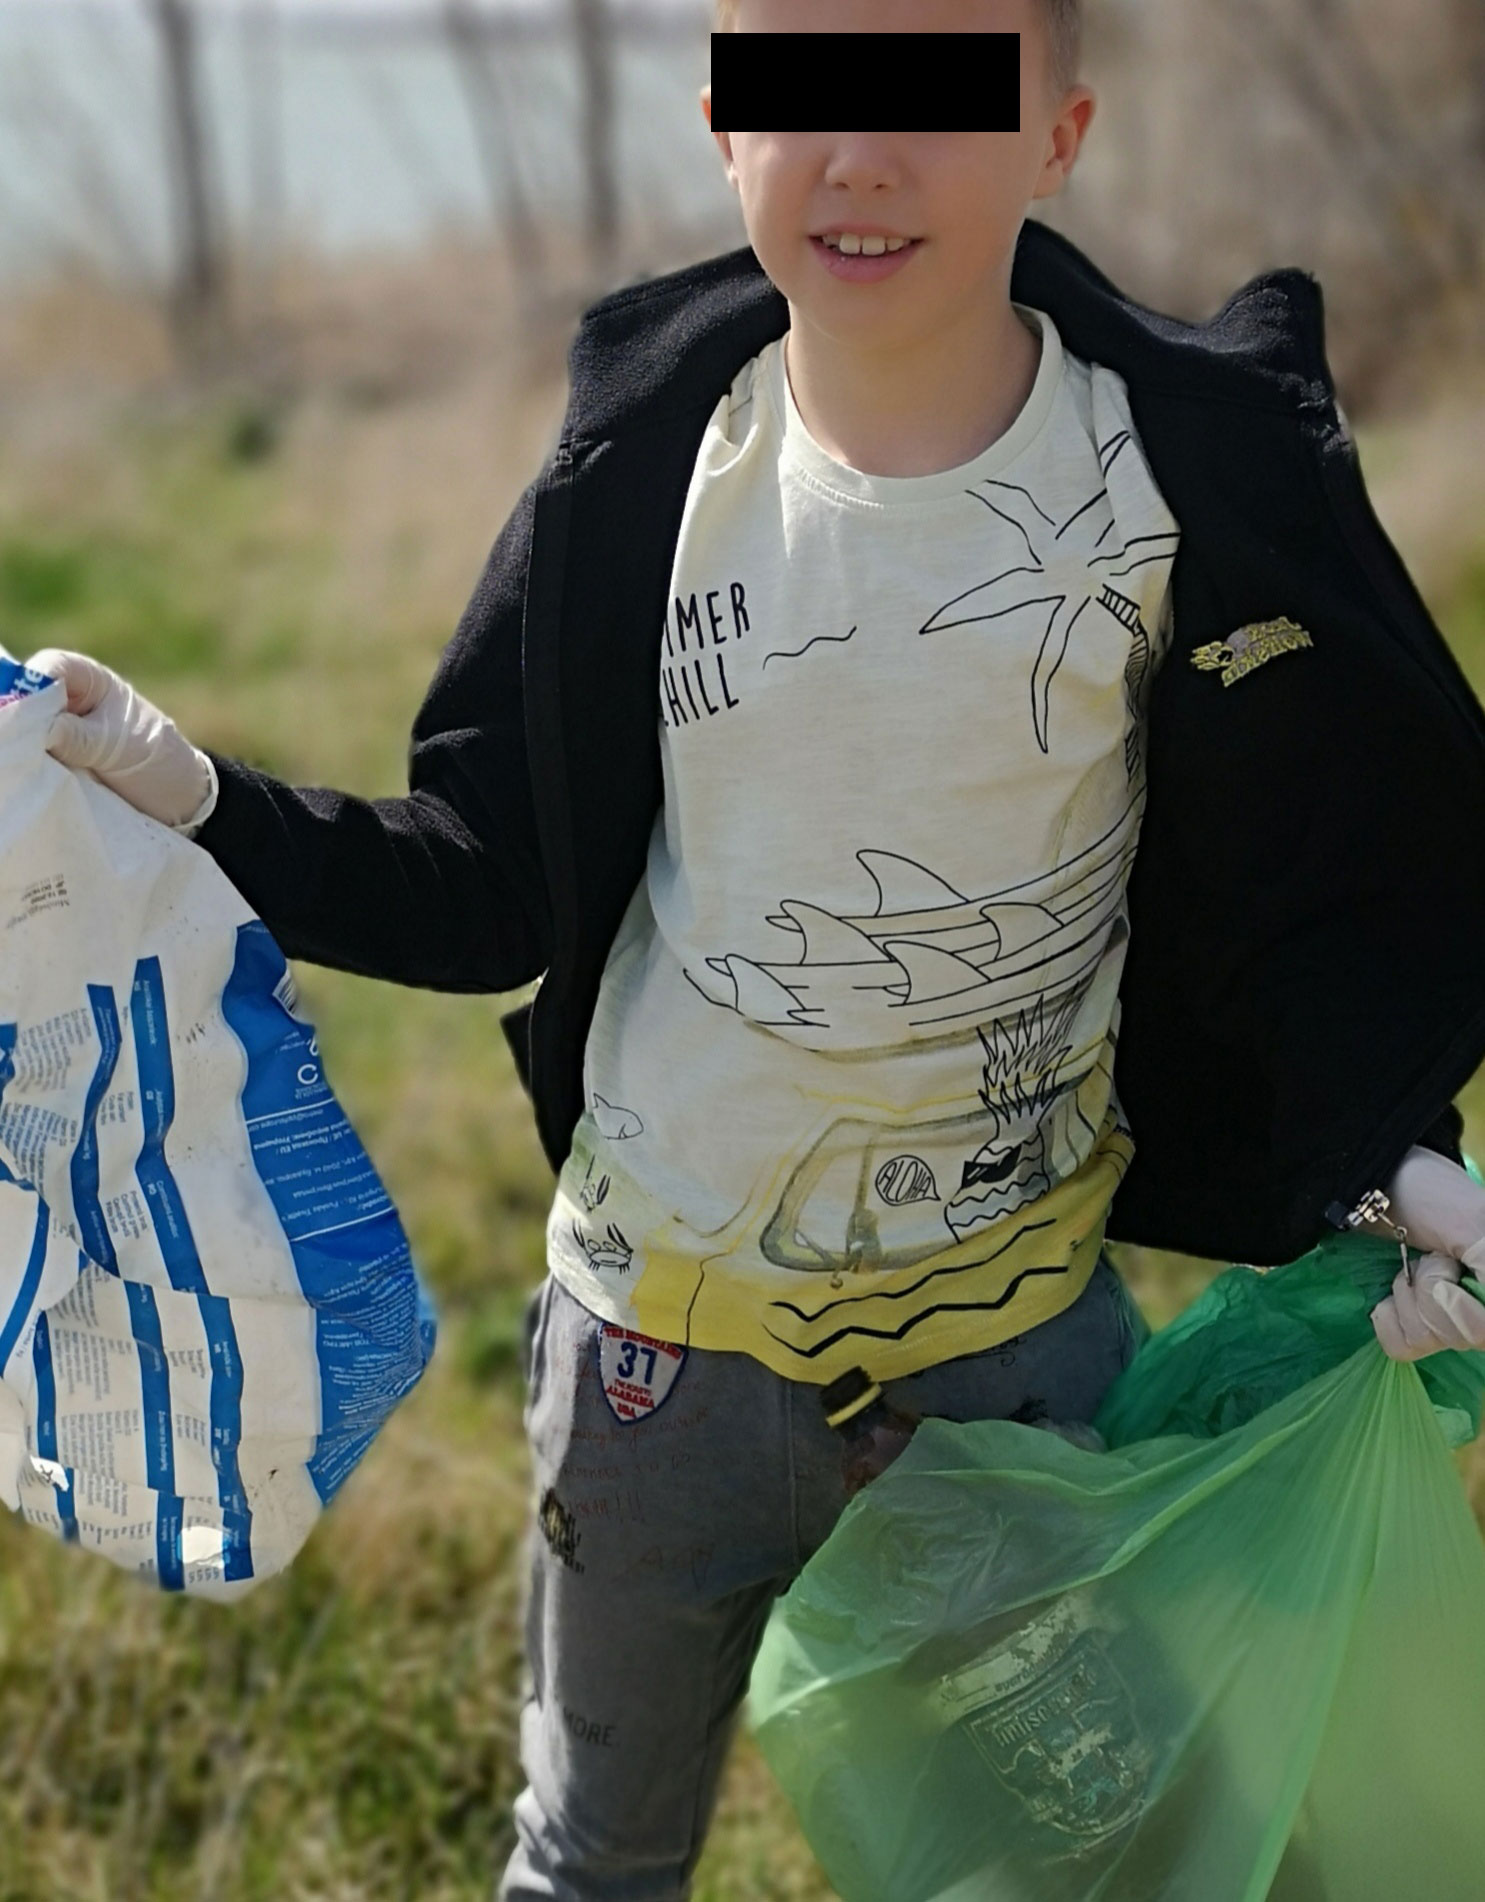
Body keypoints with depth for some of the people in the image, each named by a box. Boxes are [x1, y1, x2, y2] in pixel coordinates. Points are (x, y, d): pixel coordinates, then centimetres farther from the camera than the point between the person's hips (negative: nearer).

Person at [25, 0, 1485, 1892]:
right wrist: (195, 800, -14)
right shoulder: (643, 476, -10)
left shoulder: (1193, 477, -14)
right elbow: (493, 886, -2)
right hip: (667, 1325, 2)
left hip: (1027, 1325, -1)